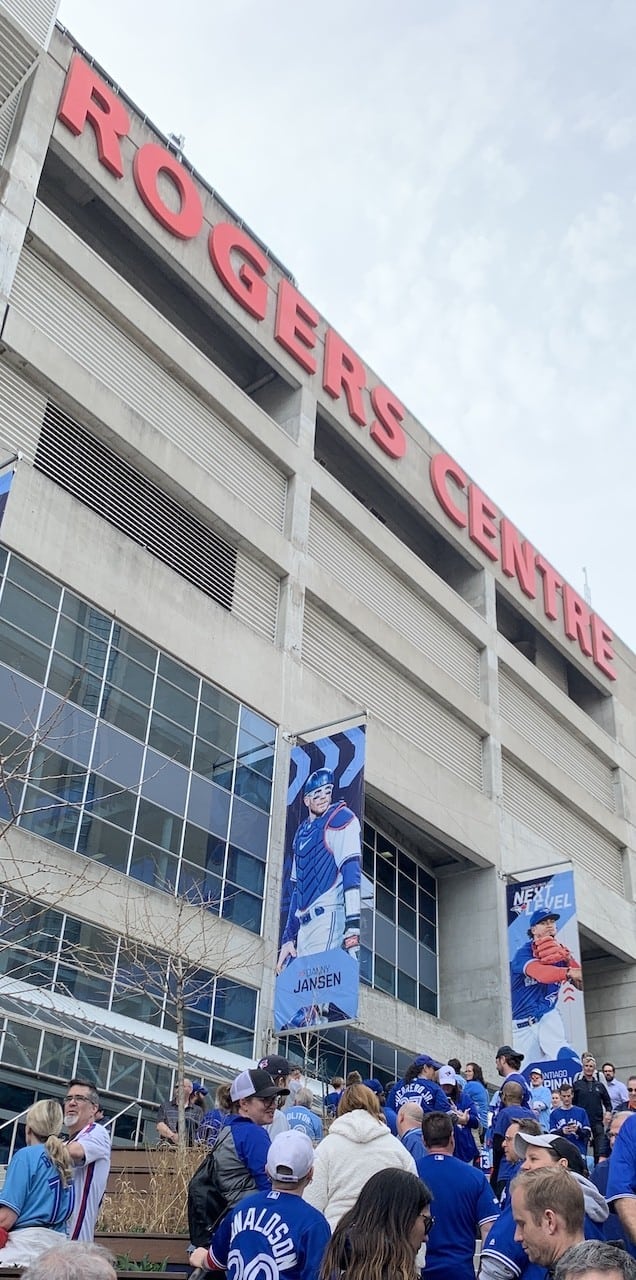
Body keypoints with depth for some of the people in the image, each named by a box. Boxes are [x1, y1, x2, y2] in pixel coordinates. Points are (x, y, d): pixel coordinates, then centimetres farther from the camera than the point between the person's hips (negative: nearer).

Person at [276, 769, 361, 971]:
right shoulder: (302, 833, 22)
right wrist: (288, 937, 21)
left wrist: (352, 927, -22)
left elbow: (351, 870, -13)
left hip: (328, 916, -7)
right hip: (304, 924, 7)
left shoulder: (341, 820, -1)